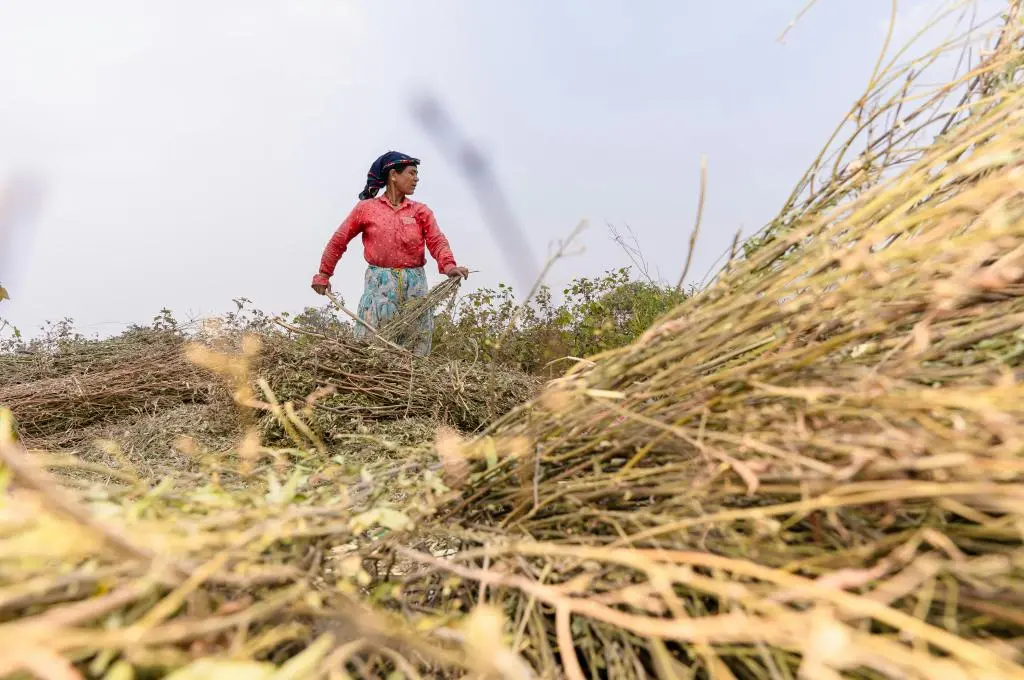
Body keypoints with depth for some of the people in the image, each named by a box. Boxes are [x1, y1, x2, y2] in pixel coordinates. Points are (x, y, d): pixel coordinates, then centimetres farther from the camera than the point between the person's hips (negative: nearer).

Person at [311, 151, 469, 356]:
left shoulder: (421, 211, 8)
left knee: (416, 344, 5)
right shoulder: (366, 208, 5)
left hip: (415, 285, 2)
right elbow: (338, 241, 10)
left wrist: (448, 266, -26)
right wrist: (323, 275, 11)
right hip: (379, 284, -2)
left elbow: (437, 240, -6)